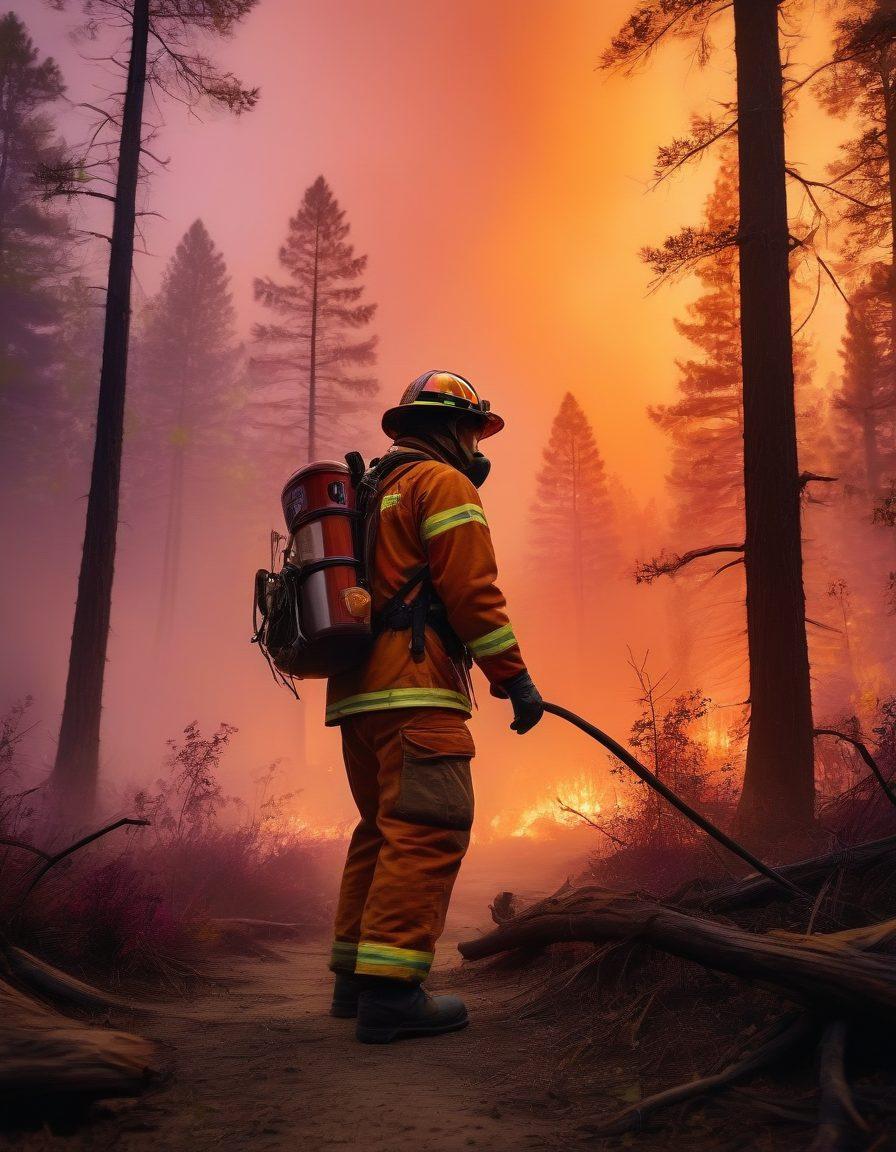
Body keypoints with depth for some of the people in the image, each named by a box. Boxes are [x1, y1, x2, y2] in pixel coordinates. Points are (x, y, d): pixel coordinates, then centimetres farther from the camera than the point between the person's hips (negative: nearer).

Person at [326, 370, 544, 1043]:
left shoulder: (370, 493, 27)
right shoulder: (442, 483, -1)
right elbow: (472, 590, -12)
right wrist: (514, 678, -10)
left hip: (357, 691, 10)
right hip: (414, 690, -10)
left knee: (383, 829, 15)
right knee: (430, 829, -11)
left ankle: (355, 976, 20)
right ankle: (390, 988, -14)